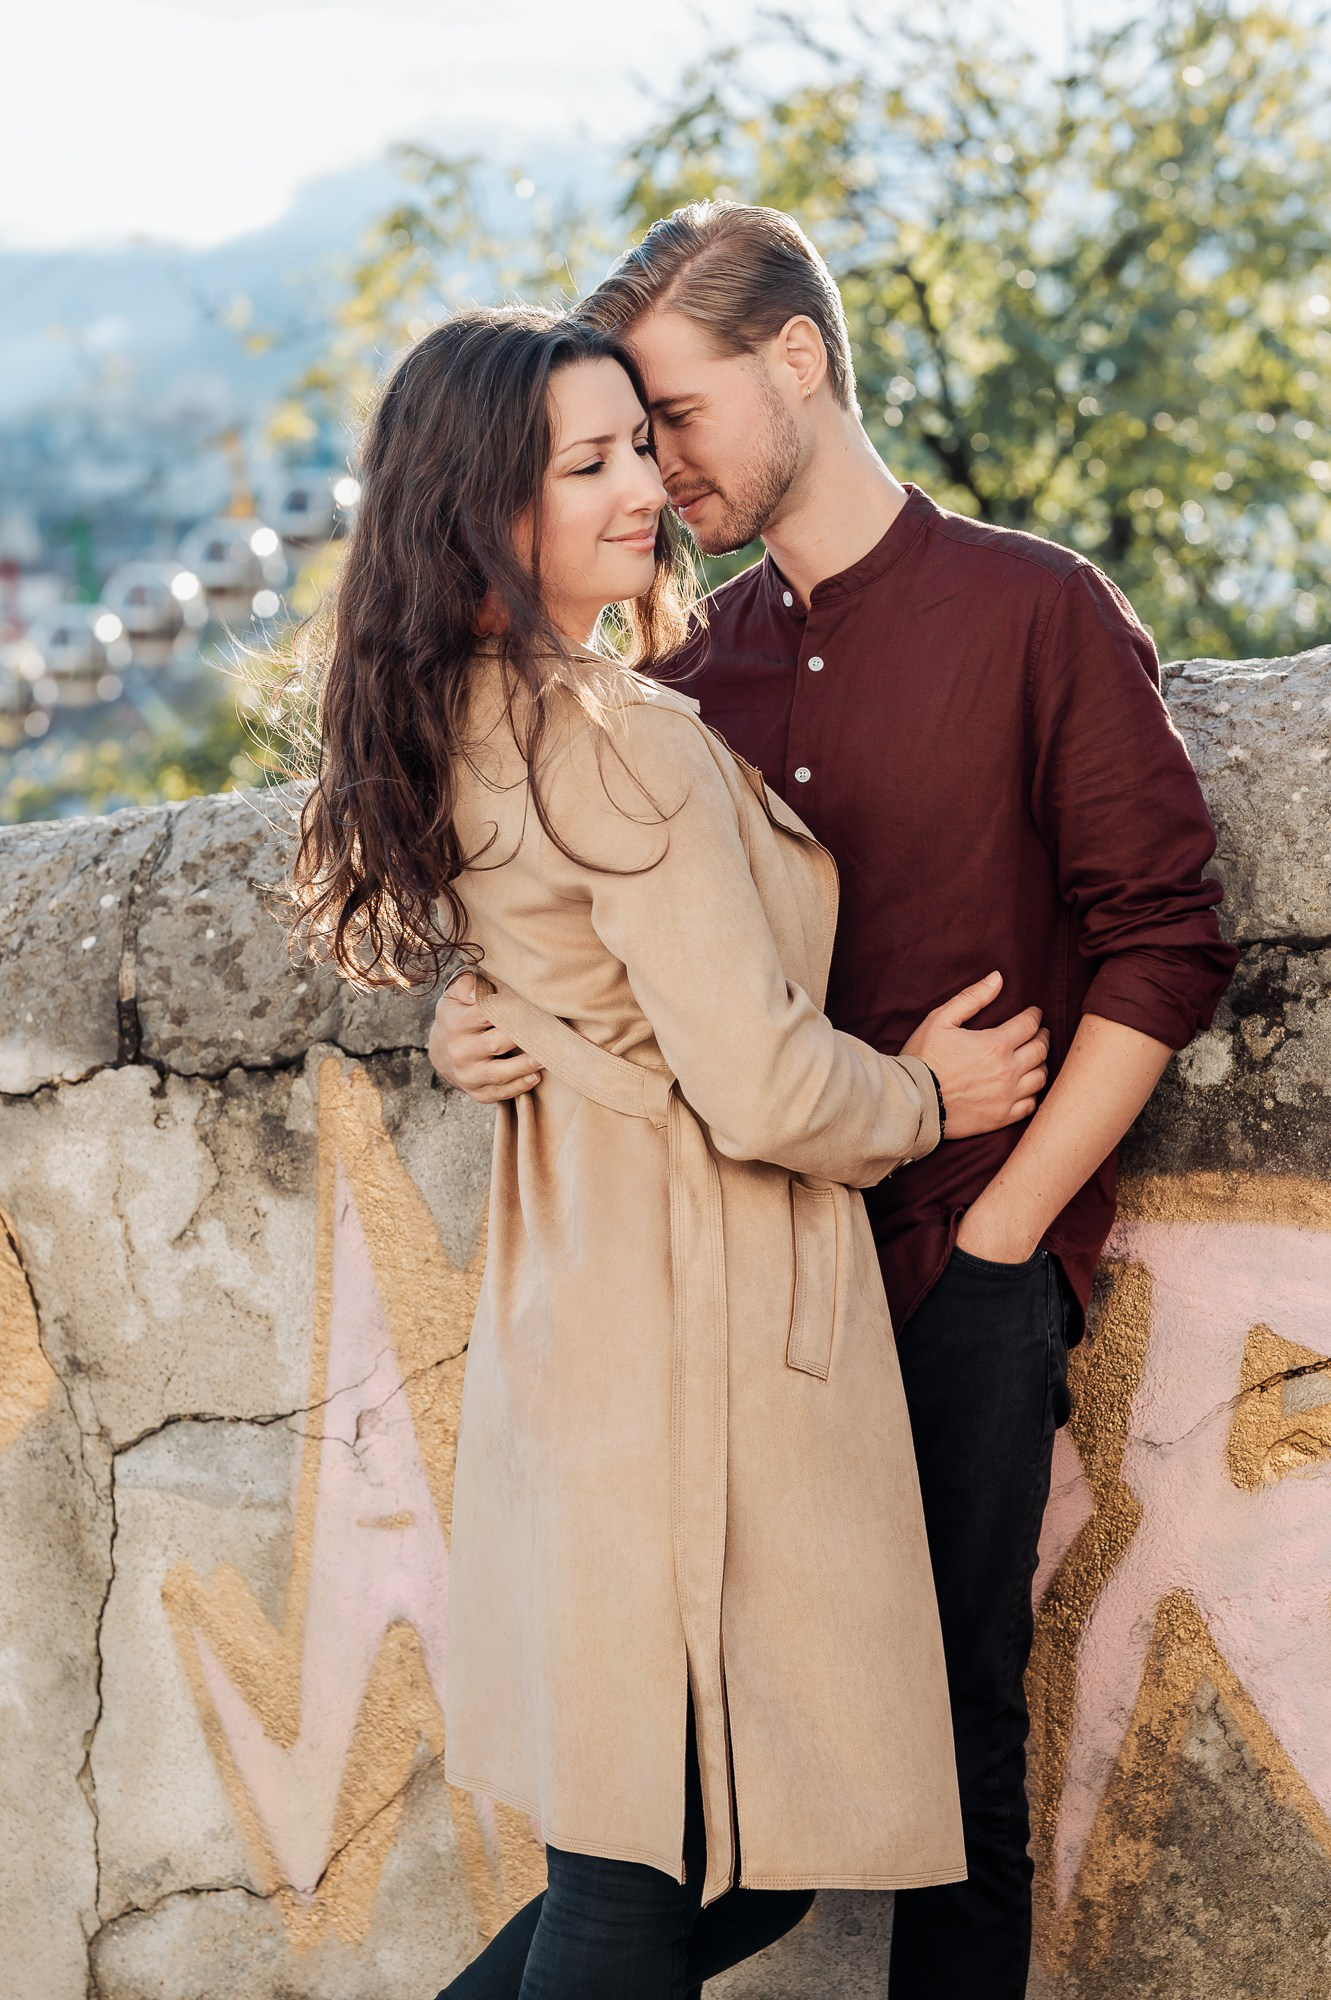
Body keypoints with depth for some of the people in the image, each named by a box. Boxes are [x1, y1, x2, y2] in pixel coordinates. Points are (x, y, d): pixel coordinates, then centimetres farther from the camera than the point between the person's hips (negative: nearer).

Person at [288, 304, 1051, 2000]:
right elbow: (761, 1089, -20)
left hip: (570, 1303, 9)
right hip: (699, 1331, -9)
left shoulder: (465, 732, 11)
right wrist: (929, 1097, -1)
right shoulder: (626, 744, -17)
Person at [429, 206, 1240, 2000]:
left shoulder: (1035, 610, 0)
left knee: (951, 1748, 0)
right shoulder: (697, 670, 14)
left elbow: (1160, 949, -4)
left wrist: (989, 1241, -7)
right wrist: (484, 1020, -4)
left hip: (958, 1281, -4)